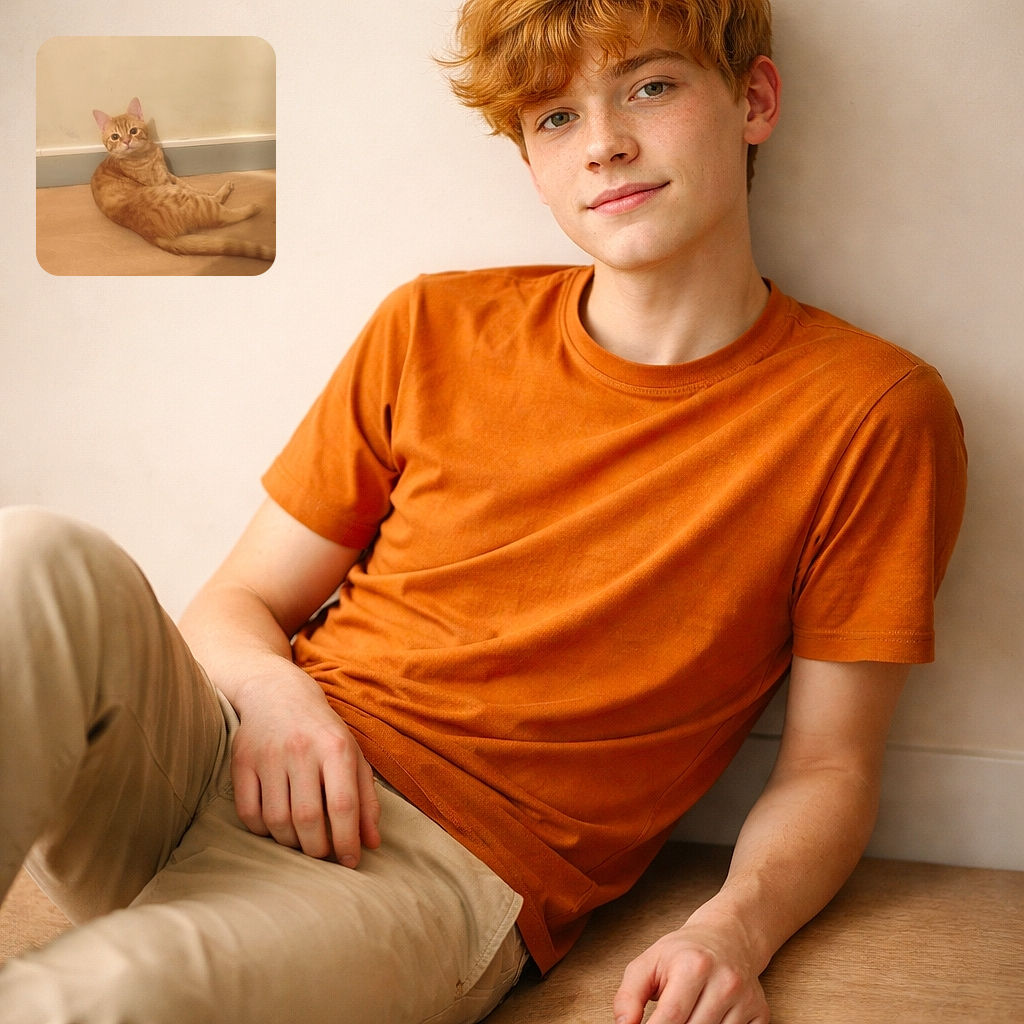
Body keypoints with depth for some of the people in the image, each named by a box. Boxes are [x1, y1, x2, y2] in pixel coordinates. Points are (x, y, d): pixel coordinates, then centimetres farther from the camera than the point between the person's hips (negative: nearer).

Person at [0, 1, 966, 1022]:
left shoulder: (875, 412, 1)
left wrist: (735, 925, -16)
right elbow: (237, 604, 13)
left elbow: (827, 768, 4)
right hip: (247, 770, 4)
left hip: (452, 867, -4)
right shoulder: (435, 328, 9)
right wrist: (268, 691, -10)